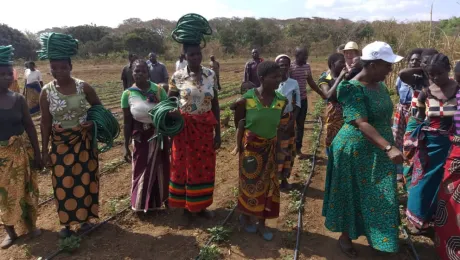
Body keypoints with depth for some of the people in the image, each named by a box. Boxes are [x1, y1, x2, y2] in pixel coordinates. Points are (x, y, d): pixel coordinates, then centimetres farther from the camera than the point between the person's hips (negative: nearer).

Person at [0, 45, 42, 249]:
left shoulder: (18, 99, -3)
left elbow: (30, 127, 1)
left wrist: (37, 154, 1)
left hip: (22, 151, 2)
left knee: (26, 189, 13)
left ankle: (31, 224, 33)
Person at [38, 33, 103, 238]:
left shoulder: (83, 87, -8)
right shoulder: (46, 92, -6)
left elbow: (98, 107, 7)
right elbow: (45, 122, -1)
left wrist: (93, 123, -11)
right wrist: (44, 149, -1)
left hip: (84, 141, 0)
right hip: (60, 143, 0)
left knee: (85, 180, 10)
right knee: (63, 183, 8)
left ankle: (85, 218, 30)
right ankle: (66, 223, 26)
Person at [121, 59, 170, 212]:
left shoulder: (158, 90, -9)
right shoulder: (128, 94, -8)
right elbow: (127, 122, -3)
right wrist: (126, 146, -2)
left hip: (158, 135, 0)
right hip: (140, 137, 0)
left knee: (160, 169, 13)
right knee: (141, 170, 12)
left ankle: (160, 200, 35)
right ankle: (142, 204, 31)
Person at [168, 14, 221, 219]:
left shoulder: (211, 75, -1)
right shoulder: (177, 77, -7)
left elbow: (215, 104, 3)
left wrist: (217, 132, 1)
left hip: (205, 127, 2)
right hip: (184, 127, -2)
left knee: (204, 166, 11)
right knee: (184, 165, 9)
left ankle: (200, 205, 29)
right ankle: (186, 206, 28)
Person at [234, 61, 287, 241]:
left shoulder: (282, 100, -9)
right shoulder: (247, 99, -18)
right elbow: (238, 121, -2)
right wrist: (242, 141, 4)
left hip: (270, 147, 4)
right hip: (250, 146, -3)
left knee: (268, 185, 11)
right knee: (250, 183, 11)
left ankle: (262, 223, 29)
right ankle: (245, 216, 36)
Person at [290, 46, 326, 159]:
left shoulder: (307, 66, 6)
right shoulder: (290, 67, -13)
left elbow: (311, 82, 17)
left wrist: (322, 93, 20)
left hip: (303, 99, 6)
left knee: (300, 125, 12)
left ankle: (298, 149, 23)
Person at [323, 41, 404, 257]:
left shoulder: (380, 85, 5)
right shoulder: (353, 89, -21)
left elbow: (384, 118, 15)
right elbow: (362, 123, -31)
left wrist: (388, 147, 17)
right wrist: (389, 148, -40)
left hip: (379, 150, 8)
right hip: (356, 150, -8)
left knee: (379, 197, 18)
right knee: (353, 195, 7)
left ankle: (375, 236, 39)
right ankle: (345, 236, 28)